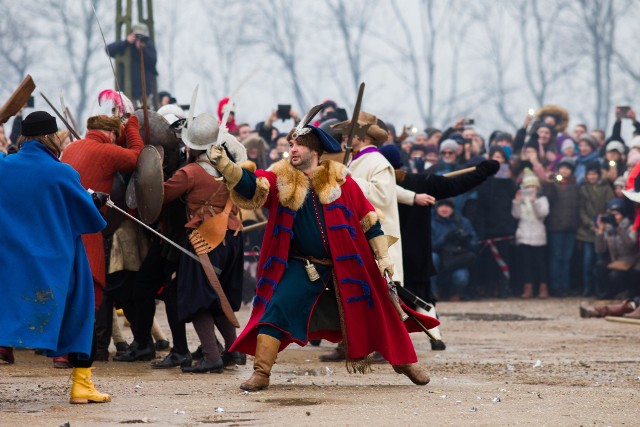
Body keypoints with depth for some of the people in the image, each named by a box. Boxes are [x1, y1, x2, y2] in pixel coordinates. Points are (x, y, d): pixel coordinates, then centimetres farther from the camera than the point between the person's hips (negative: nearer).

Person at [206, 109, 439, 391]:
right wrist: (223, 163, -34)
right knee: (275, 311, -13)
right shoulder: (281, 179, -2)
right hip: (301, 267, 1)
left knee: (375, 311, 6)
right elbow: (250, 184, -17)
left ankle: (405, 361, 25)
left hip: (345, 265, -1)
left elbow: (368, 219, -1)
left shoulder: (340, 180, -5)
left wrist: (383, 256, -2)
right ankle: (261, 373, -7)